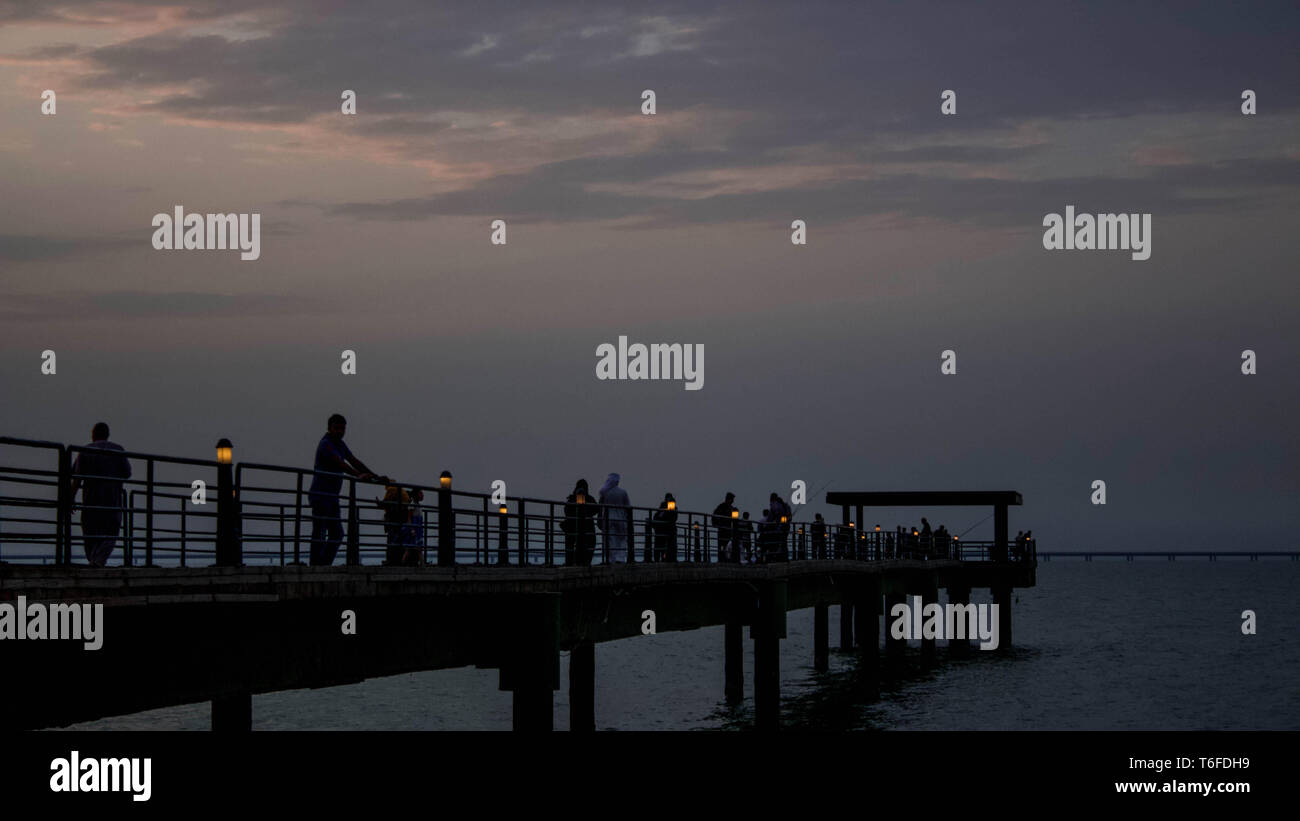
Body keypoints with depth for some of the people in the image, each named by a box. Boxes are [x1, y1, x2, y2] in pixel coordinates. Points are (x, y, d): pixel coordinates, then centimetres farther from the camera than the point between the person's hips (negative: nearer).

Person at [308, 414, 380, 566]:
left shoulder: (340, 444, 16)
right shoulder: (326, 444, -13)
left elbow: (354, 461, 17)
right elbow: (339, 463, -27)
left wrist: (376, 477, 11)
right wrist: (359, 475, -38)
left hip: (332, 496, 10)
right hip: (320, 495, -10)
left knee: (337, 534, 8)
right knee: (319, 533, -11)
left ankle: (325, 565, 10)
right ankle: (315, 567, -12)